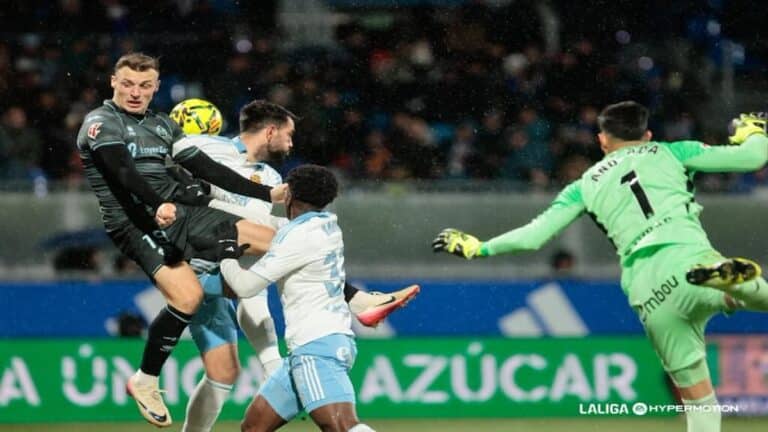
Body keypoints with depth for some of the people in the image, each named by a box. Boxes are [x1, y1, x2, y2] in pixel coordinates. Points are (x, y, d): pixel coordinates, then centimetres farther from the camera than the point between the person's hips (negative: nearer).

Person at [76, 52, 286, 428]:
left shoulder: (162, 126, 18)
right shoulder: (101, 123, -3)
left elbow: (205, 168, 17)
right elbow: (122, 171, -20)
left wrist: (266, 194, 11)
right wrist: (157, 205, -38)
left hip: (180, 211, 7)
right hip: (135, 222, -7)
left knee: (272, 239, 2)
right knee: (187, 296, -28)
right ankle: (145, 382, -11)